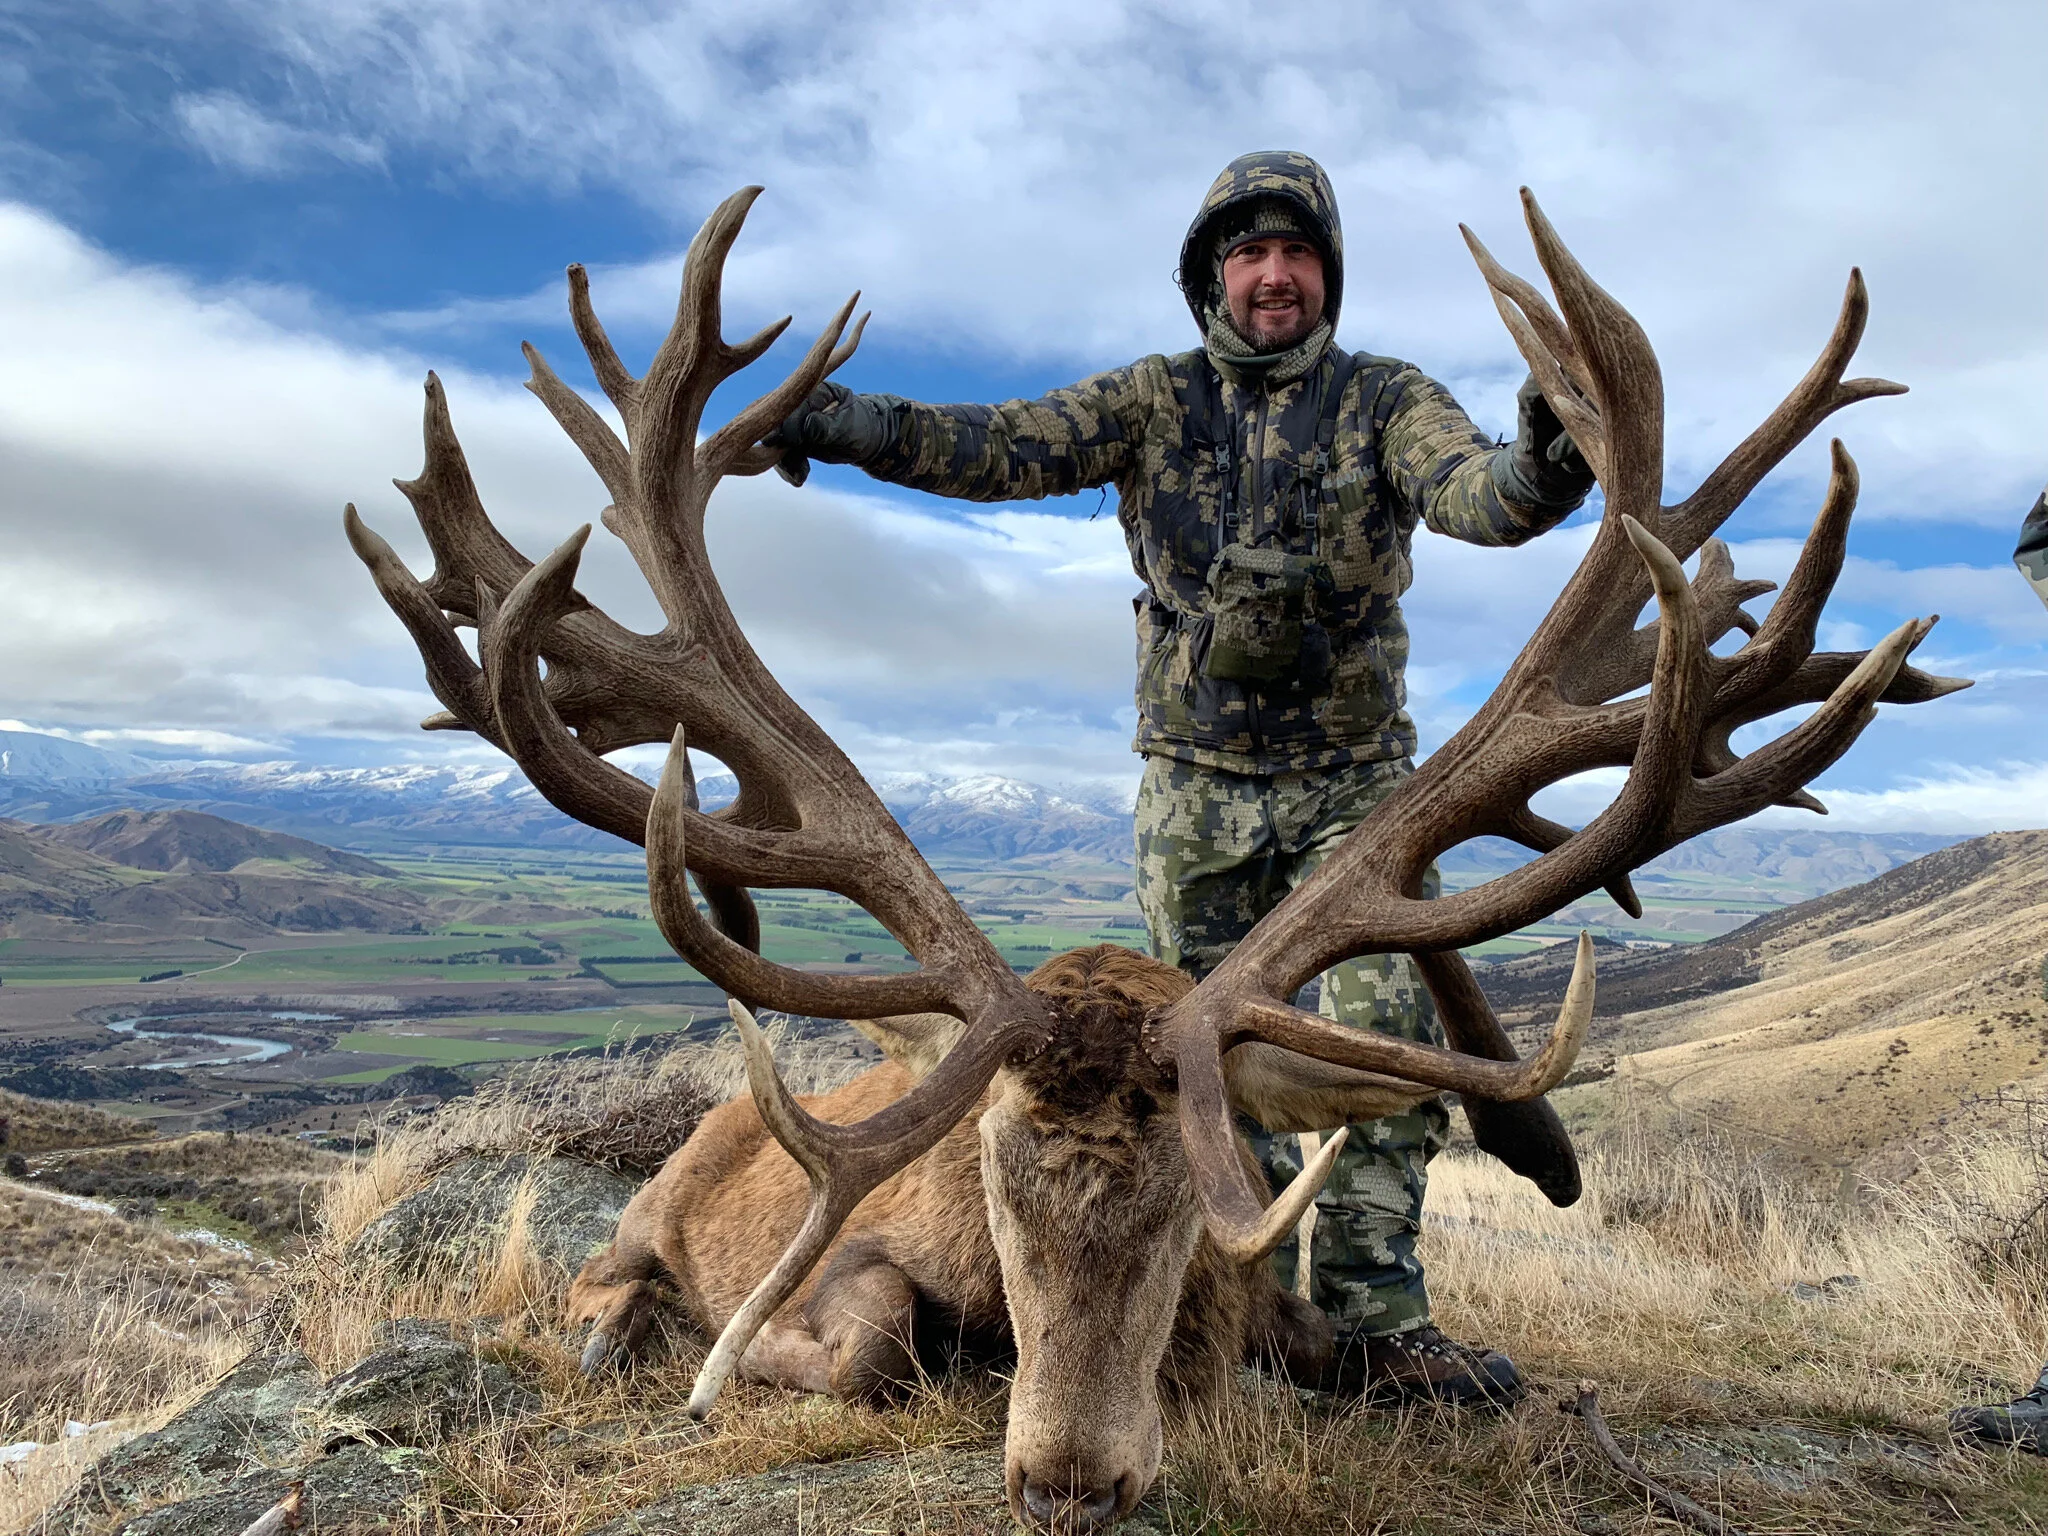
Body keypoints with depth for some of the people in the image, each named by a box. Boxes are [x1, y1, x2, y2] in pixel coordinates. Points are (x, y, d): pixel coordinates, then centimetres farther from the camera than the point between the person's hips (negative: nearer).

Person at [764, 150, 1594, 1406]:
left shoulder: (1387, 398, -2)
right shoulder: (1155, 401, 1)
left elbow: (1470, 489, -20)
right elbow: (1009, 449, -10)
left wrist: (1538, 471, -45)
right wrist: (853, 424, -25)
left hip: (1355, 783, -1)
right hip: (1197, 792, 1)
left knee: (1390, 1043, -6)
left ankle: (1380, 1325, 6)